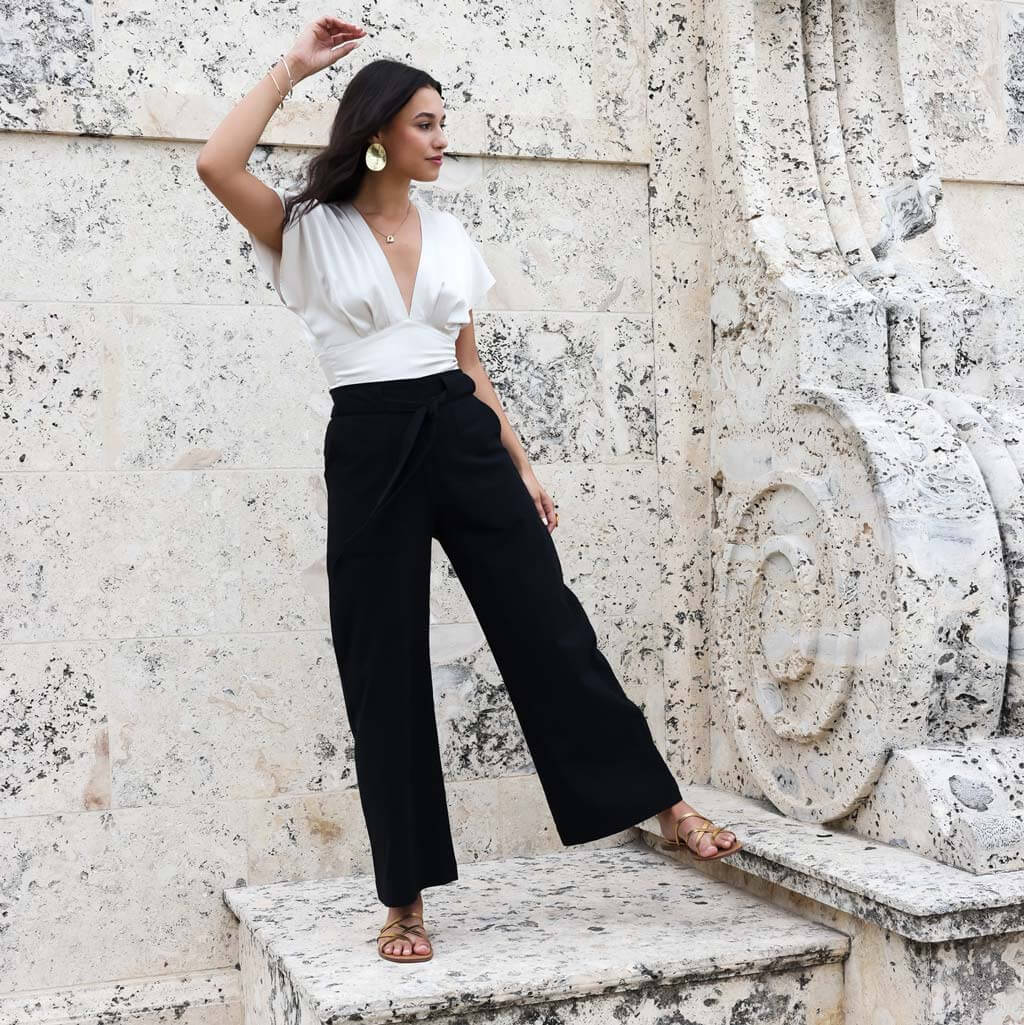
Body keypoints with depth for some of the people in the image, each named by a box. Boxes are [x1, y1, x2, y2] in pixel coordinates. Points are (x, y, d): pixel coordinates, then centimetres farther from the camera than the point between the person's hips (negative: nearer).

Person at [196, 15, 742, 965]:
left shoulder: (449, 233, 13)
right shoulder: (310, 229, 1)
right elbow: (216, 165, -18)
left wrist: (521, 466, 14)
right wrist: (292, 67, -9)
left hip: (462, 437, 3)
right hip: (369, 449, -3)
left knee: (548, 630, 3)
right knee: (385, 671, 3)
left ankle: (664, 806, 15)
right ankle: (405, 895, 15)